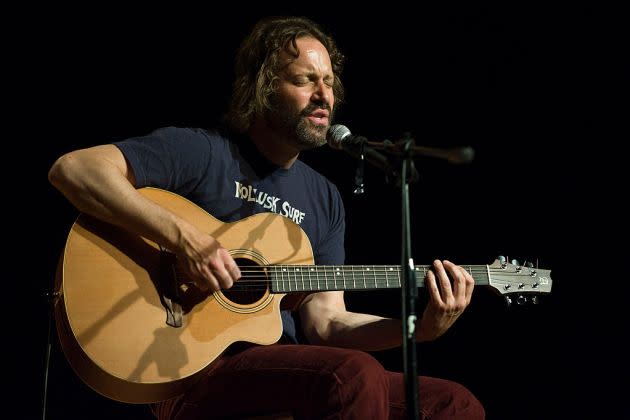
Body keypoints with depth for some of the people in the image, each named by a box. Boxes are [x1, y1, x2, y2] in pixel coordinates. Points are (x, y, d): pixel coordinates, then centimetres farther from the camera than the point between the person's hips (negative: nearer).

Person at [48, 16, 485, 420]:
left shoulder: (325, 198, 15)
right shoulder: (202, 152, -4)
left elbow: (324, 322, 10)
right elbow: (72, 168, -15)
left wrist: (423, 327, -6)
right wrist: (185, 237, -23)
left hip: (286, 368, 6)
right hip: (194, 369, -6)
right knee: (357, 375, -32)